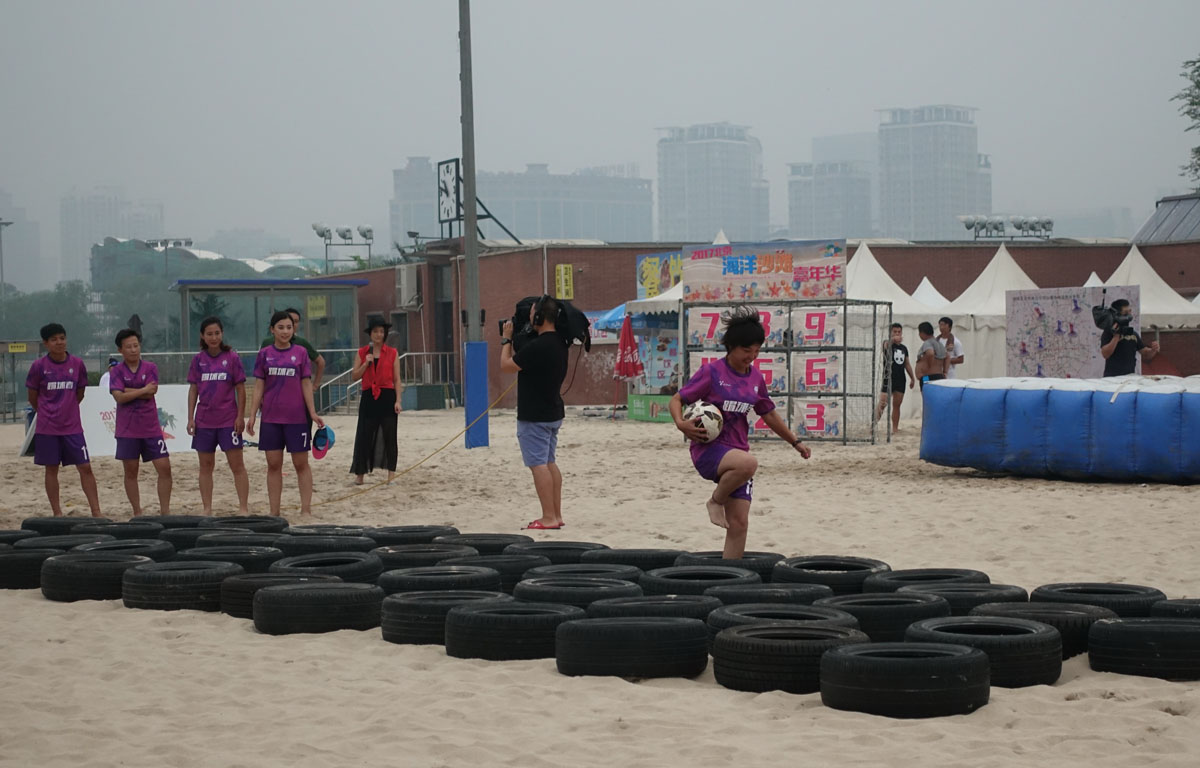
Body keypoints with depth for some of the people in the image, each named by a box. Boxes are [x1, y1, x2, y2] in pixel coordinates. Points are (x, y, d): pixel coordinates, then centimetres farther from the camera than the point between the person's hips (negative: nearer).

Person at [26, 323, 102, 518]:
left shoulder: (77, 364, 0)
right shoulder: (39, 366, -6)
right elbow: (32, 397, 4)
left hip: (72, 426, 1)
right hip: (47, 427, -1)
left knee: (85, 467, -3)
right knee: (51, 469, 5)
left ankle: (96, 512, -1)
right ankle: (57, 513, 13)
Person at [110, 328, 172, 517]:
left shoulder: (150, 368, 4)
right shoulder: (116, 371, 1)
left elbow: (151, 393, -10)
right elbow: (119, 397, -13)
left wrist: (128, 391, -9)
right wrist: (143, 390, -12)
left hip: (151, 428, 1)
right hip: (127, 429, -1)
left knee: (164, 468, -4)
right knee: (131, 472, 4)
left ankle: (165, 511, 3)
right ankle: (137, 512, 12)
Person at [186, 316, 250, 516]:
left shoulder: (231, 357, -3)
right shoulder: (198, 360, 5)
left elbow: (240, 388, -2)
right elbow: (193, 389, 8)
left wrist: (240, 416, -7)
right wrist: (190, 417, 3)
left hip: (228, 420, -3)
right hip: (204, 420, 3)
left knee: (237, 465, -3)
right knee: (205, 465, 7)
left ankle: (243, 508, 1)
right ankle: (207, 509, 14)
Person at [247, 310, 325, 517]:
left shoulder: (300, 352, 1)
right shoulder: (264, 354, 4)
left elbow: (306, 384, 1)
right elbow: (259, 386, 6)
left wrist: (312, 412, -7)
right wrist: (252, 415, 0)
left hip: (297, 416, -1)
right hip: (271, 417, 1)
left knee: (301, 464, 4)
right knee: (273, 464, 5)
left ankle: (306, 509, 8)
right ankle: (274, 512, 11)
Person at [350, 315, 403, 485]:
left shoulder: (392, 353, 4)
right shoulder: (362, 353, 7)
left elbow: (397, 380, 3)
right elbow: (354, 376, 6)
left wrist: (398, 401, -6)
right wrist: (366, 364, -9)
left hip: (387, 397, -1)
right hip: (369, 398, 1)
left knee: (389, 436, 1)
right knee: (364, 436, 2)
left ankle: (391, 474, 6)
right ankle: (359, 474, 9)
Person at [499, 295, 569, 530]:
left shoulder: (536, 347, -24)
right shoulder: (559, 343, 7)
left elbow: (506, 366, -15)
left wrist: (506, 340, -1)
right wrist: (509, 342, 16)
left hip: (534, 416, -9)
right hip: (553, 413, 9)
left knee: (538, 464, -7)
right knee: (549, 462, 15)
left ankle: (549, 518, -8)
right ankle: (556, 515, 18)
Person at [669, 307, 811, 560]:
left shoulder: (756, 378, 9)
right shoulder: (711, 372, -8)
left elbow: (769, 414, 22)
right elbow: (677, 399, -5)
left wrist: (795, 441, 24)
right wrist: (680, 423, -25)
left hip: (736, 453, 6)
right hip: (708, 449, -6)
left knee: (739, 522, -2)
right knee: (748, 463, -37)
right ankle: (716, 501, -10)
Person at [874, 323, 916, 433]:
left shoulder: (904, 348, 15)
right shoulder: (888, 344, -3)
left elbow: (907, 364, 22)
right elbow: (887, 345, -29)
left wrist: (912, 378, 20)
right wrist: (893, 339, -49)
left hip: (900, 380, 5)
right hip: (888, 378, -5)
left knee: (897, 404, 8)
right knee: (882, 403, -13)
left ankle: (895, 428, 12)